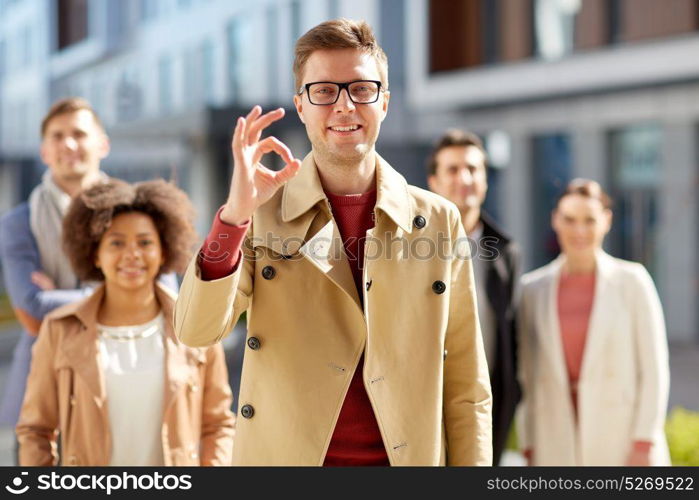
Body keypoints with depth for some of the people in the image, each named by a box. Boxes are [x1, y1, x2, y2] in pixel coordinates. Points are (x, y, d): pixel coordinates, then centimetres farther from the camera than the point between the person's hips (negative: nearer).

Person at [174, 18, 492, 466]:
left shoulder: (439, 221, 0)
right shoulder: (262, 213, -1)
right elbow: (196, 330, -13)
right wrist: (235, 215, -24)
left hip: (408, 459, 1)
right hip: (282, 455, 0)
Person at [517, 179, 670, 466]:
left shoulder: (632, 280, 0)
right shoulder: (532, 288, 7)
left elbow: (654, 369, -1)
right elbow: (527, 376, 9)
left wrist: (644, 445, -7)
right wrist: (530, 451, 4)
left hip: (624, 447, -2)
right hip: (558, 453, 2)